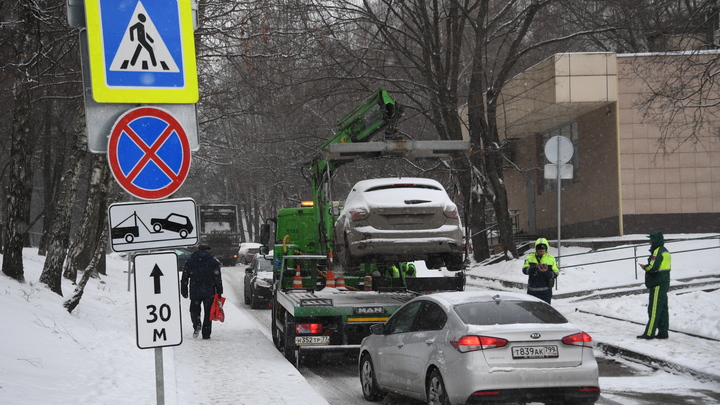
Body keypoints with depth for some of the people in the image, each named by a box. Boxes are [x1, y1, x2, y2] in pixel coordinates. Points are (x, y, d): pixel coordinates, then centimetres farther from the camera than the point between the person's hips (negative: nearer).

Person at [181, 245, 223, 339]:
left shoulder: (189, 261, 7)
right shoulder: (213, 262, 3)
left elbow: (185, 277, 7)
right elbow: (218, 278, 0)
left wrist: (183, 291, 12)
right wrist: (219, 292, 3)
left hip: (195, 292, 1)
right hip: (209, 292, -1)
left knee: (194, 310, 13)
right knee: (208, 312, 7)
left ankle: (197, 325, -15)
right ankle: (206, 333, 3)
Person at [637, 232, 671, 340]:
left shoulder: (658, 251, -15)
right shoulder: (665, 251, 17)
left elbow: (653, 267, -23)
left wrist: (644, 267, -4)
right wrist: (647, 267, 6)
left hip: (657, 285, -10)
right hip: (664, 283, 10)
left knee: (654, 309, -8)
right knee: (663, 309, 11)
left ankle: (649, 333, -7)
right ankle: (663, 332, 13)